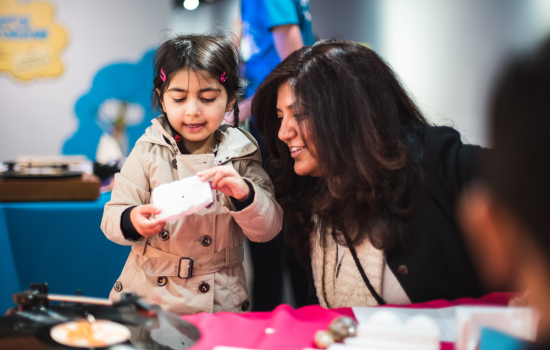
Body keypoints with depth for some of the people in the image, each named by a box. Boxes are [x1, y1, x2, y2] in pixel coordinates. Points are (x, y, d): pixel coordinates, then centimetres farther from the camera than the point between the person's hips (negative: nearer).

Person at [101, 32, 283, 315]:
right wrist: (132, 221, -23)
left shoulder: (240, 154, 2)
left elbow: (267, 230, -1)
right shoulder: (148, 150, 2)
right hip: (147, 292, 1)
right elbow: (111, 218, 0)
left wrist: (244, 195, -20)